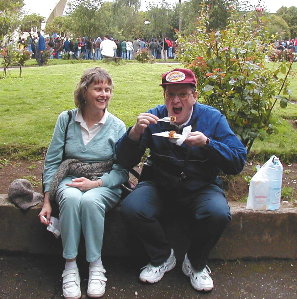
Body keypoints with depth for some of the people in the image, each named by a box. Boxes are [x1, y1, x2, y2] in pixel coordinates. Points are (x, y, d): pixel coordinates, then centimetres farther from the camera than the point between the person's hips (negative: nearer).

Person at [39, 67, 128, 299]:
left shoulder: (117, 127, -1)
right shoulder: (66, 119, 2)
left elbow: (121, 170, -2)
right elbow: (51, 162, 3)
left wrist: (95, 184, -19)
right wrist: (47, 201, -4)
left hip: (104, 184, -1)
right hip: (69, 180, 1)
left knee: (90, 200, -35)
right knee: (71, 198, -35)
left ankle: (96, 265, -18)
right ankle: (70, 265, -22)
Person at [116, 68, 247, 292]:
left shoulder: (212, 118, -4)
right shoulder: (154, 118, -1)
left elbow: (238, 163, -11)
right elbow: (125, 162, -5)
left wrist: (207, 143, -26)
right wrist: (135, 132, -23)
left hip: (201, 188, -1)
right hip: (159, 186, 1)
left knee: (218, 213, -31)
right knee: (131, 208, -26)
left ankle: (196, 264, 2)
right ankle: (163, 257, 4)